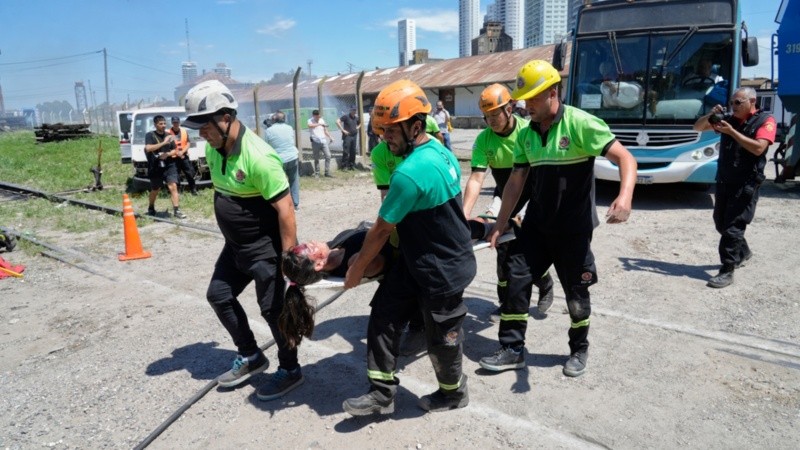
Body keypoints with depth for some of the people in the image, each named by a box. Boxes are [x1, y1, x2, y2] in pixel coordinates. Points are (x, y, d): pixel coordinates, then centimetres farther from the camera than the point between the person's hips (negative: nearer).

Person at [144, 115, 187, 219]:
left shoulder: (168, 135, 9)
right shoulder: (150, 135, -5)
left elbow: (175, 150, 12)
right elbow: (148, 148, -22)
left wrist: (167, 154, -10)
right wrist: (164, 143, -27)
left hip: (169, 166, 3)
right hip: (155, 168, -2)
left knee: (173, 186, -11)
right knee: (155, 190, 11)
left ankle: (176, 210, -13)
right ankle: (151, 208, 35)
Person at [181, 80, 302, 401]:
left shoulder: (258, 157, -26)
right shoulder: (213, 148, 1)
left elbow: (285, 209, -26)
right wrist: (229, 236, 20)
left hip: (264, 247, -9)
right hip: (235, 244, 9)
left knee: (272, 308, 1)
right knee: (219, 296, 17)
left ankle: (290, 370, 22)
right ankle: (250, 357, 33)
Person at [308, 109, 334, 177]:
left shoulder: (322, 120, 10)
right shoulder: (310, 121, -5)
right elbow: (310, 126, -30)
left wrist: (330, 137, 6)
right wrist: (320, 124, -33)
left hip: (323, 141, 4)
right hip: (315, 142, -4)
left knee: (328, 156, -4)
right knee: (316, 158, 3)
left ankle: (327, 172, 3)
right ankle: (316, 173, 15)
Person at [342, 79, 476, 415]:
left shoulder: (410, 173, -29)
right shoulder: (442, 152, 1)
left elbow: (381, 230, -20)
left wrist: (357, 268, -6)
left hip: (442, 271, -9)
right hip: (417, 260, 9)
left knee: (441, 336, 12)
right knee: (384, 314, 8)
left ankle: (453, 393, 38)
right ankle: (382, 392, 17)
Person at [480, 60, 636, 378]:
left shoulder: (580, 124, -15)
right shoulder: (526, 134, 3)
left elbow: (625, 158, -20)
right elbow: (516, 181, 9)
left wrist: (625, 197, -38)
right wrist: (501, 223, 8)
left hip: (574, 227, -5)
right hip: (536, 223, 5)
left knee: (576, 293, 9)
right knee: (516, 280, 0)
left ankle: (579, 351, 32)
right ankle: (512, 350, 14)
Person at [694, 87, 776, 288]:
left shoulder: (765, 120, -6)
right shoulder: (729, 119, 10)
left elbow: (758, 148, -20)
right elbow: (698, 127, 13)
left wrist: (731, 131, -21)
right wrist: (711, 116, -6)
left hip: (746, 184, -7)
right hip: (724, 181, 7)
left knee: (733, 227, -9)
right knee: (720, 223, 16)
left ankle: (727, 271, -4)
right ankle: (743, 252, 40)